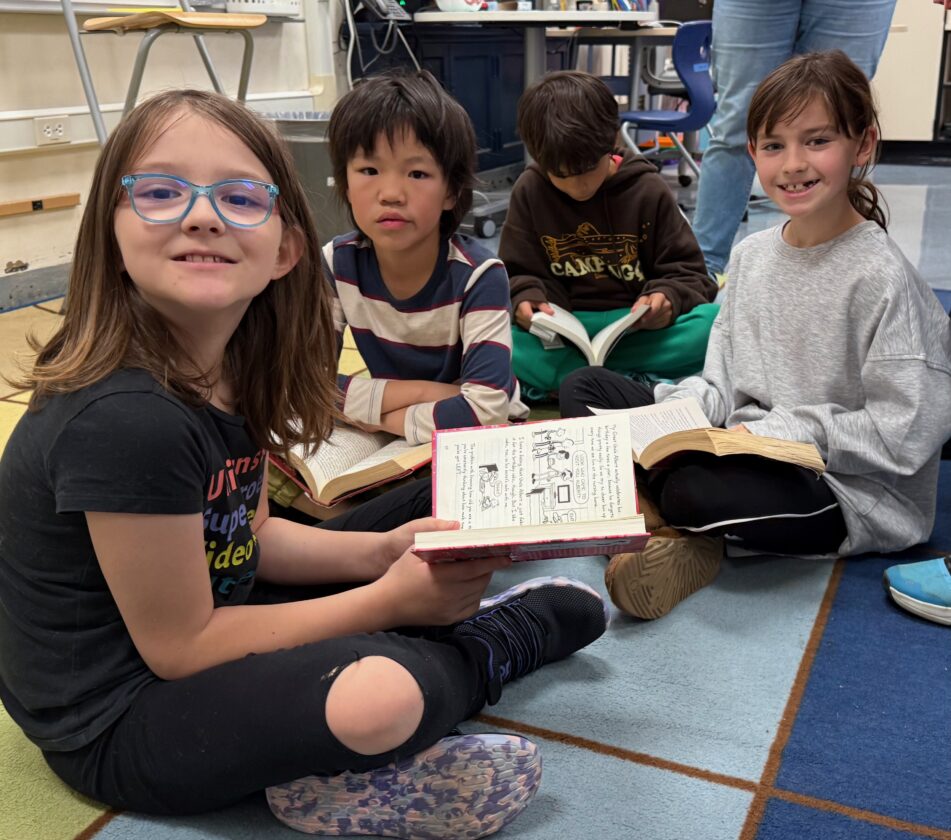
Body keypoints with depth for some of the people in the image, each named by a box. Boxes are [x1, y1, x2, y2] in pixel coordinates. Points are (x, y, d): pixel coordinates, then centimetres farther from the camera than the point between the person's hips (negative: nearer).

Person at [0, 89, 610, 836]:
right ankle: (487, 647, 5)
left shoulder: (236, 368, -5)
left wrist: (379, 553, -8)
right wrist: (390, 600, -18)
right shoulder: (125, 421, -31)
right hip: (115, 720, -8)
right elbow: (181, 648, -23)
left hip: (200, 620, 9)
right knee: (381, 696, -26)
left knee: (414, 575, 16)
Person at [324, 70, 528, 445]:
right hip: (387, 441, 2)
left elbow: (483, 410, -30)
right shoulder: (336, 265, -11)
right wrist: (416, 391, -22)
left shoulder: (478, 275, -22)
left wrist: (380, 414, -22)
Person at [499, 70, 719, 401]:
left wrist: (668, 298, -19)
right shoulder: (530, 191, 4)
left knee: (715, 321, -30)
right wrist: (527, 298, -16)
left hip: (637, 329, 1)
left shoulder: (648, 190, 3)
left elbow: (688, 272, 5)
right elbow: (519, 274, 8)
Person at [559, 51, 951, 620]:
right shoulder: (751, 255, 5)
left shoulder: (883, 279, -17)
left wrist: (787, 430, -18)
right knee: (583, 387, 3)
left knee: (696, 490, -39)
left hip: (854, 497, -7)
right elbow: (722, 381, 9)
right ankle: (669, 526, -12)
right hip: (747, 456, 8)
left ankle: (686, 529, -4)